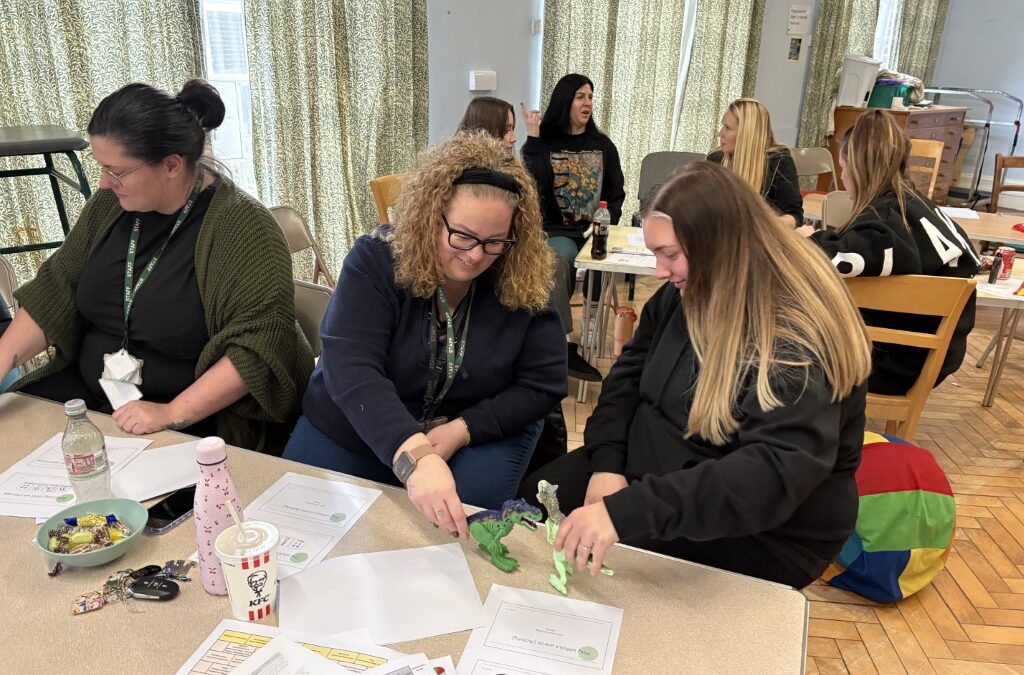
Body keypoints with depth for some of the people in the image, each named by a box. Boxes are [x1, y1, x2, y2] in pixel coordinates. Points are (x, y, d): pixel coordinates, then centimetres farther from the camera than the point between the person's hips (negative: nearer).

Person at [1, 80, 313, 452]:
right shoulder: (110, 204, 1)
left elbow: (257, 346, -24)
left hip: (200, 418, -6)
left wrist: (173, 414, -27)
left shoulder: (243, 227, -19)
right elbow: (56, 290, 7)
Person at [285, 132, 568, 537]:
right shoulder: (375, 260, -18)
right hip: (350, 433, 1)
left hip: (481, 437, 0)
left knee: (455, 530, -25)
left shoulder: (525, 282, -12)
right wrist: (413, 457, -46)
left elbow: (544, 384, -8)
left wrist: (461, 430, -23)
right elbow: (351, 372, -30)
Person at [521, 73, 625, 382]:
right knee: (558, 261, -35)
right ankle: (564, 344, -33)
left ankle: (589, 339, -20)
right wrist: (532, 139, -12)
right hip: (556, 231, -2)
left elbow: (617, 195, 15)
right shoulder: (543, 142, 6)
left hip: (595, 232, 3)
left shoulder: (603, 145, 15)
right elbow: (532, 185, -11)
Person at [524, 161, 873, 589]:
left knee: (603, 576, -21)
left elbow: (772, 475, -39)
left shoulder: (799, 340, -28)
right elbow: (629, 373, 5)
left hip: (759, 535, -7)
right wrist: (607, 463, -13)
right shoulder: (685, 294, -3)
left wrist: (626, 511, -47)